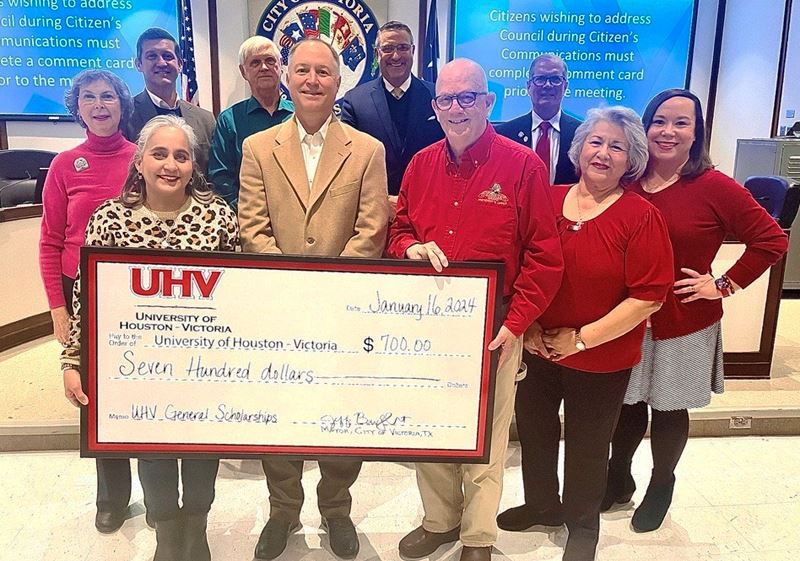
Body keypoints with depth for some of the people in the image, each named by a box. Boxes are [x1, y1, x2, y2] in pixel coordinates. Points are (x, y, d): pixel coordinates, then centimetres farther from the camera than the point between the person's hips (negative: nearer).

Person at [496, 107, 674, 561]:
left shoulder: (642, 217, -12)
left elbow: (648, 296, -15)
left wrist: (583, 338, -17)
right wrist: (527, 324, -5)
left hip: (601, 359, -4)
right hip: (537, 349, 4)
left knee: (588, 446, 13)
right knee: (534, 429, 20)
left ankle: (582, 524, 40)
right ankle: (541, 505, 47)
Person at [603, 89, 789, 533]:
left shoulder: (714, 187, -12)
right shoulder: (627, 183, -2)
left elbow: (772, 240, -7)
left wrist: (724, 285, -9)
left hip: (682, 324, -2)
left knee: (669, 408, 14)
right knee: (627, 404, 13)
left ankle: (661, 485, 39)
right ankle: (618, 478, 38)